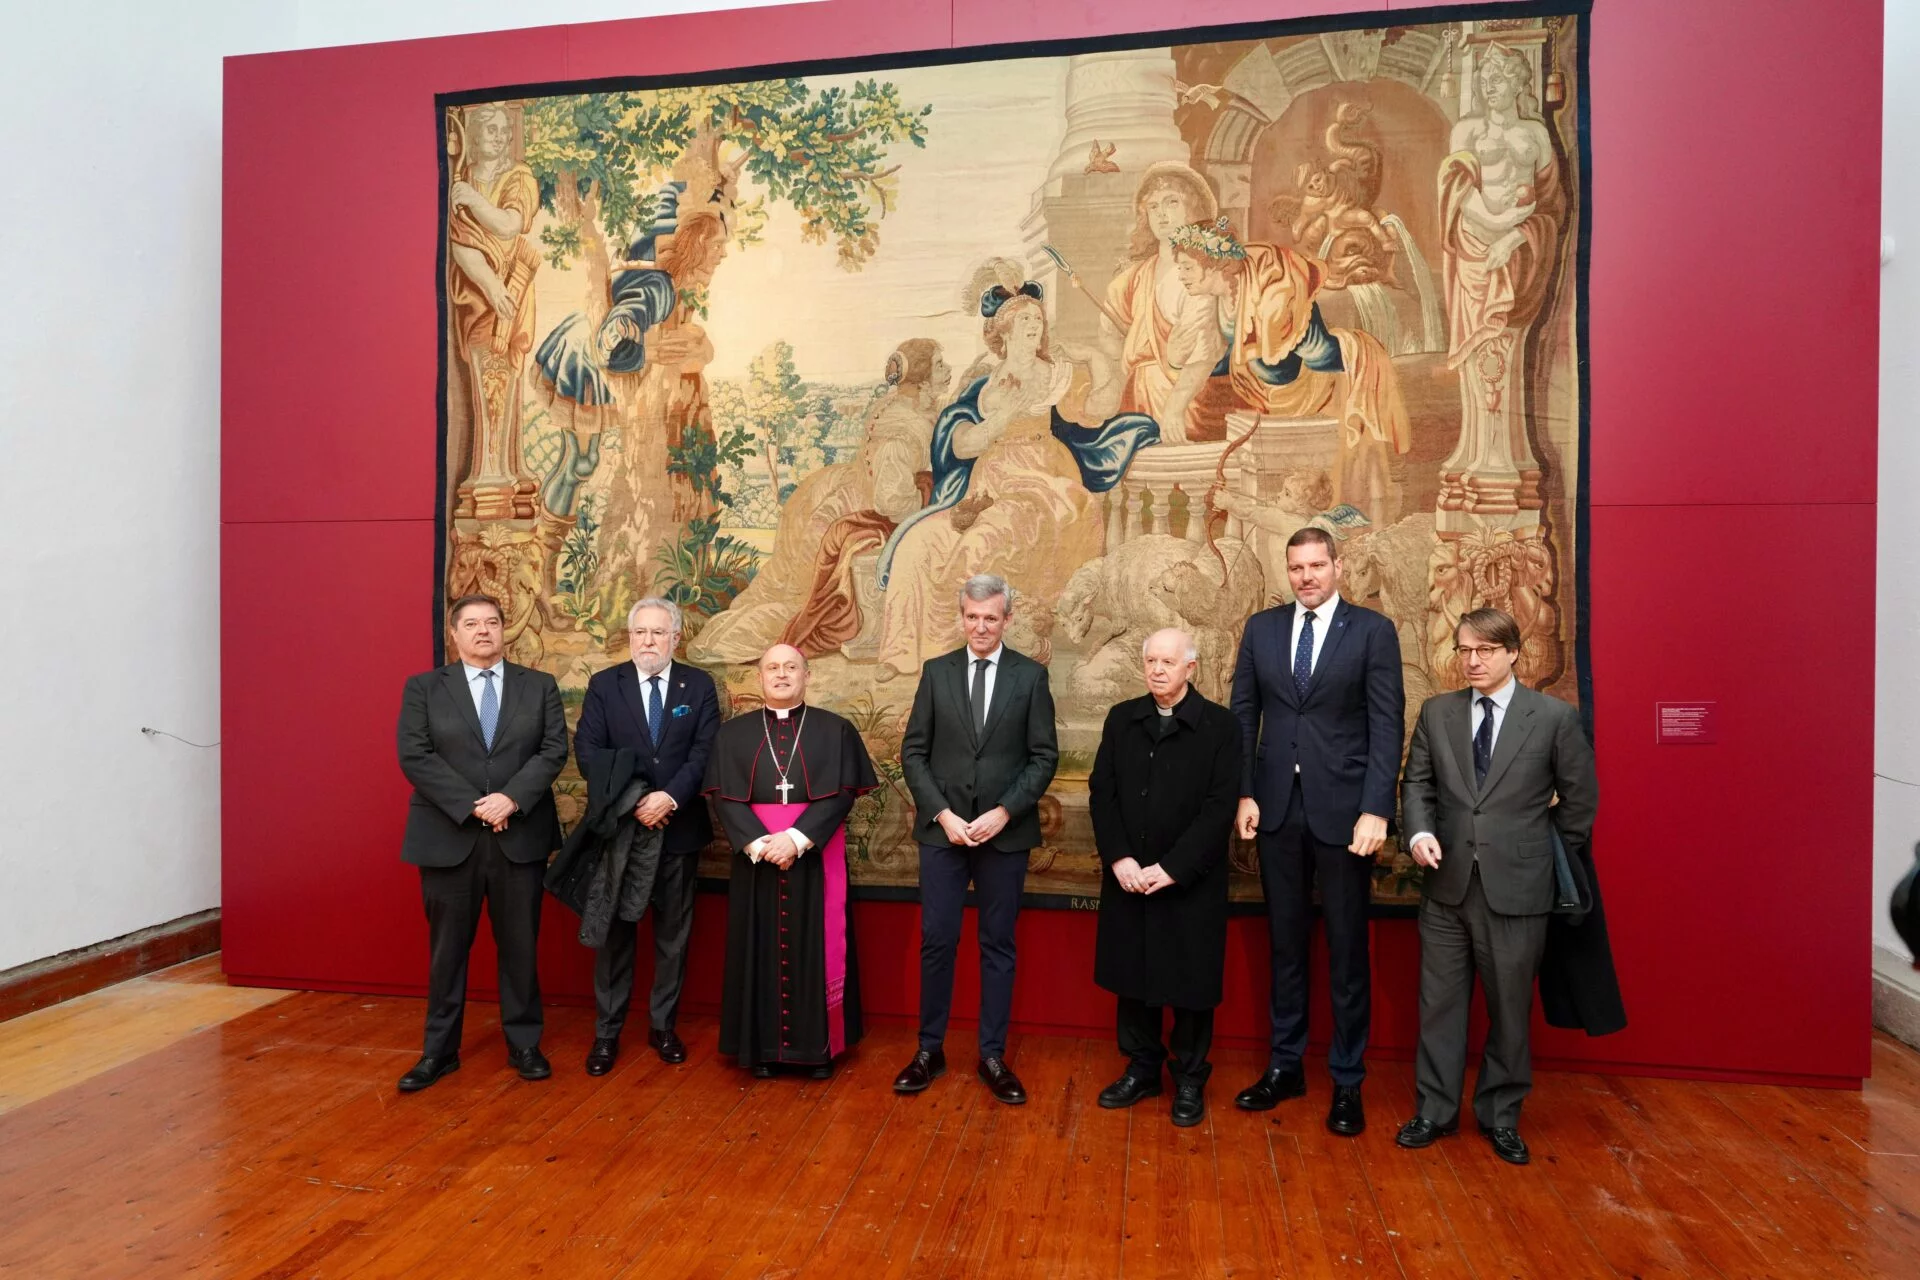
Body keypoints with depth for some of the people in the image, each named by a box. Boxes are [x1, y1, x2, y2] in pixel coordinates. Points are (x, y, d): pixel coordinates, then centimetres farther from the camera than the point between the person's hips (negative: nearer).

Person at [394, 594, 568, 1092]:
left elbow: (554, 750, -2)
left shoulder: (539, 686, 6)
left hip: (520, 836, 1)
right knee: (447, 948, 10)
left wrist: (512, 798, -16)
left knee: (519, 945, 9)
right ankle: (439, 1050, 24)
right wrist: (472, 805, -15)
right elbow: (414, 757, -6)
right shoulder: (423, 688, 4)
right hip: (448, 837, 0)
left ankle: (524, 1044, 22)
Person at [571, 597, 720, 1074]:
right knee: (614, 931, 8)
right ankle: (607, 1032, 20)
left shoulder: (699, 685, 2)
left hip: (679, 827, 1)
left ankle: (663, 1025, 24)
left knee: (673, 932, 10)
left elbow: (704, 752, -6)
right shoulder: (603, 685, 1)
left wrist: (669, 797, -19)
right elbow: (587, 750, -6)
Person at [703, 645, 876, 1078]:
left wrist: (796, 838, -17)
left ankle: (818, 1046, 17)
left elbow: (841, 794, -6)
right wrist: (758, 844, -16)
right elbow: (725, 797, -1)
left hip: (815, 858, -1)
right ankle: (762, 1046, 19)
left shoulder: (835, 730, 3)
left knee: (816, 949, 4)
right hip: (755, 859, 1)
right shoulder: (733, 733, 7)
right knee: (760, 950, 6)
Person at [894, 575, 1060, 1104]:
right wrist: (943, 813, -9)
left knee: (998, 945, 9)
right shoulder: (936, 671, 4)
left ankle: (993, 1056, 22)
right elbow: (913, 751, 2)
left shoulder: (1030, 675, 0)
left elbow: (1044, 757, -2)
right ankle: (930, 1049, 22)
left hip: (1005, 831, 0)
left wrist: (1002, 812, -12)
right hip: (942, 829, 1)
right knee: (936, 940, 5)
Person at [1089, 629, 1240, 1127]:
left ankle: (1190, 1079, 27)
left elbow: (1220, 807, -12)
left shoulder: (1220, 725, -7)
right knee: (1132, 977, 13)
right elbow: (1101, 793, 2)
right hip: (1128, 878, 3)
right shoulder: (1121, 719, 5)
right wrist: (1119, 858, -10)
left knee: (1190, 983, 8)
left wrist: (1172, 868, -17)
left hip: (1191, 882, -3)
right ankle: (1142, 1068, 31)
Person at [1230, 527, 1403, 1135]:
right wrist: (1245, 794, -1)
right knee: (1285, 942, 13)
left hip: (1343, 810, -3)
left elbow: (1387, 725, -7)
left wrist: (1375, 809, -15)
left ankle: (1347, 1081, 23)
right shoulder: (1261, 627, 7)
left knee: (1347, 949, 8)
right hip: (1277, 808, 3)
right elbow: (1243, 714, 7)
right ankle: (1285, 1066, 28)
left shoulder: (1373, 630, -2)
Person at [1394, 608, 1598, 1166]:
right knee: (1440, 1001, 10)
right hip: (1447, 884, 2)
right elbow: (1416, 782, 6)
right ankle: (1435, 1110, 24)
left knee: (1510, 1007, 11)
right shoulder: (1436, 712, 5)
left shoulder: (1555, 716, -3)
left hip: (1516, 889, -2)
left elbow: (1580, 798, 4)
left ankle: (1501, 1115, 29)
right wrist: (1420, 832, -11)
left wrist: (1552, 860, 7)